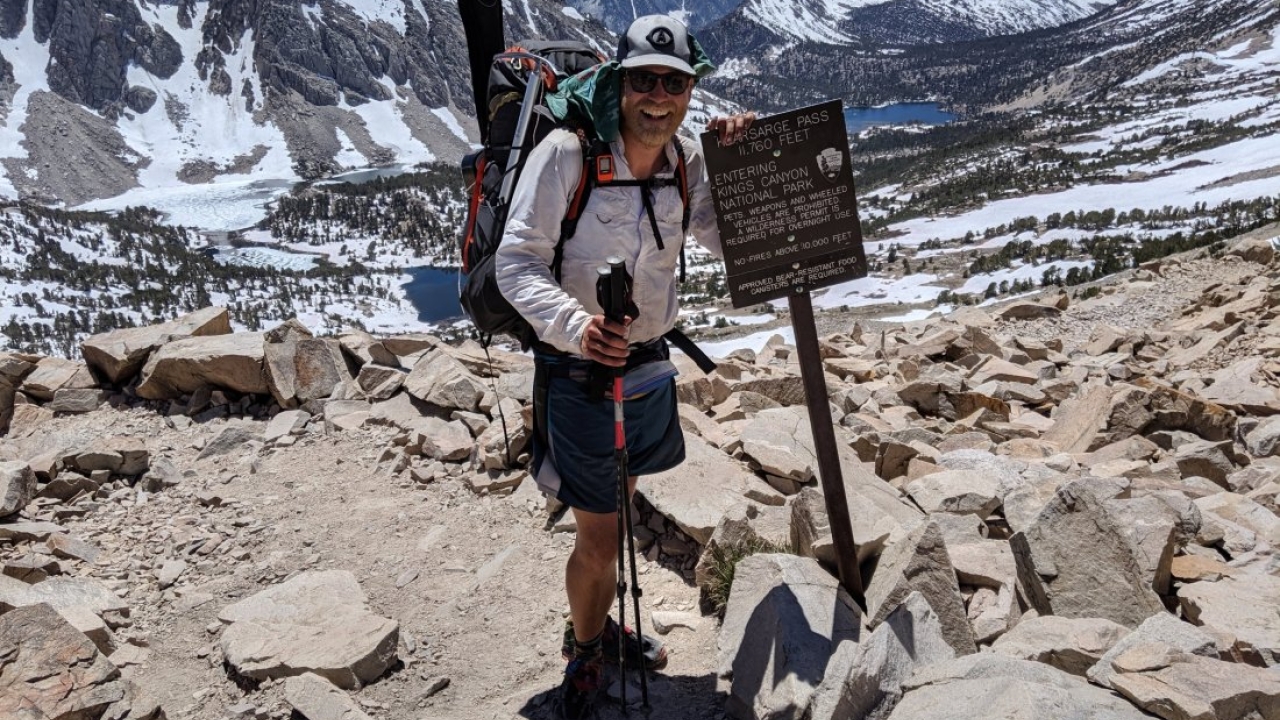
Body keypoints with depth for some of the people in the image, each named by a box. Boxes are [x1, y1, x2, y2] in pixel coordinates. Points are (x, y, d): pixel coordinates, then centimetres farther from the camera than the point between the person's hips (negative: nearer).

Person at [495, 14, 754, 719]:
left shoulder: (689, 163, -1)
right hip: (579, 374, -6)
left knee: (617, 506, 24)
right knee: (600, 540, 3)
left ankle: (597, 625, 49)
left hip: (649, 367, 6)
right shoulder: (566, 152, -19)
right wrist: (576, 324, -37)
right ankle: (584, 650, 33)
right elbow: (516, 263, -20)